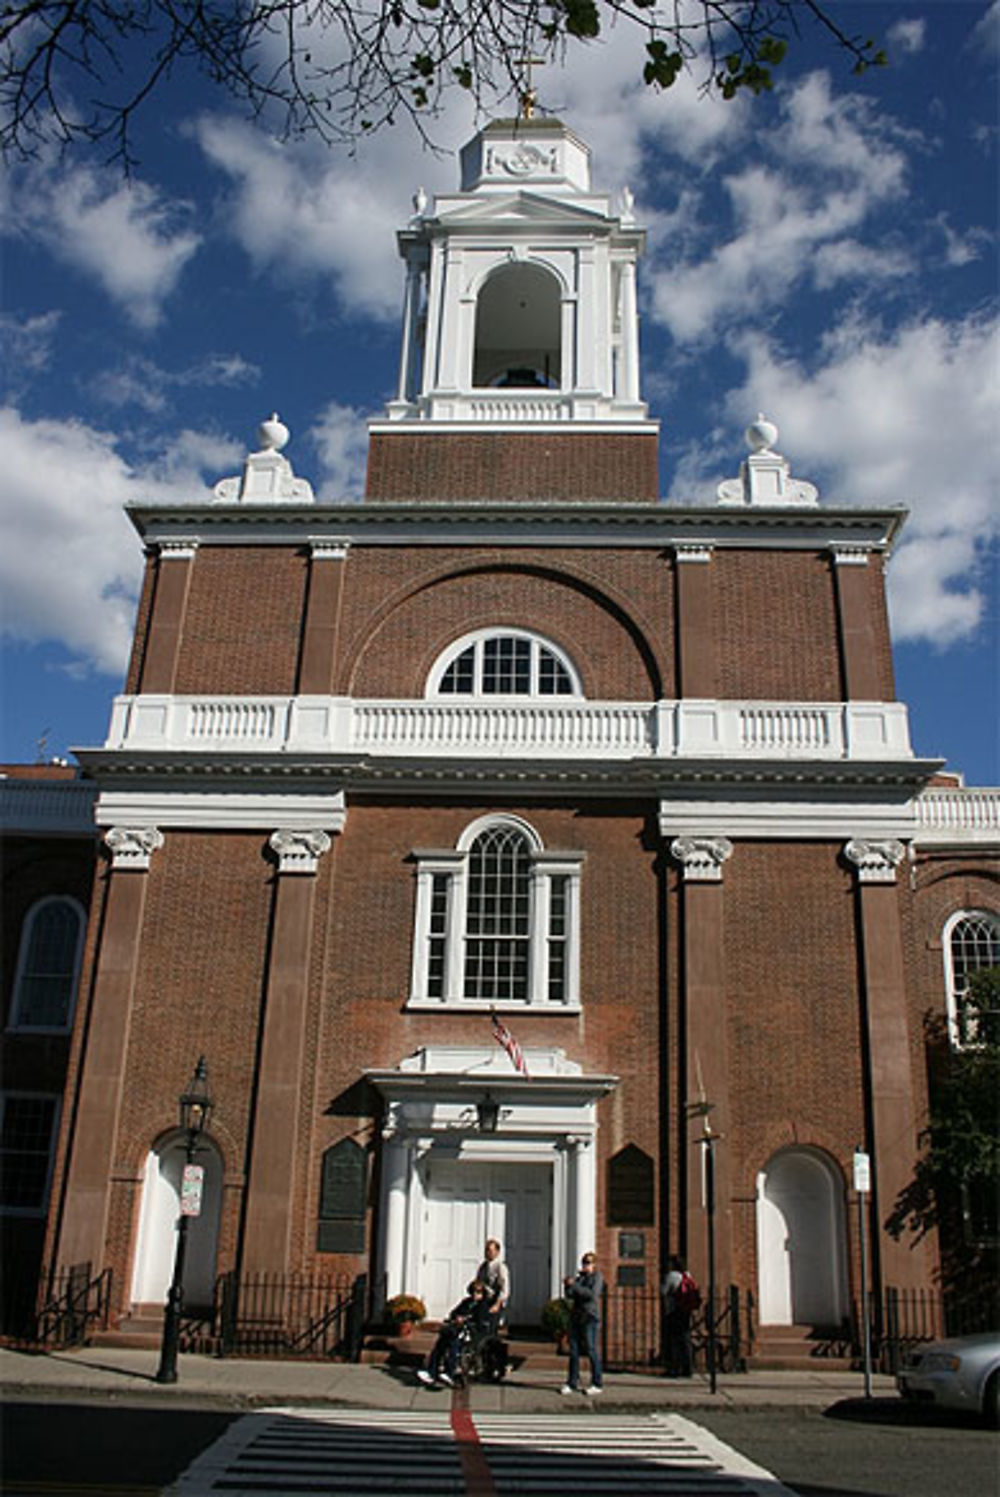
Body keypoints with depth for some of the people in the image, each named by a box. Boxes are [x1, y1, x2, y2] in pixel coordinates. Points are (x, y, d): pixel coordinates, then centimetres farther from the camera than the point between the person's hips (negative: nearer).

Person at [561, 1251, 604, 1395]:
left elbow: (592, 1294, -16)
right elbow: (570, 1295, 13)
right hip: (576, 1317, 7)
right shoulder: (580, 1277, 18)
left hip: (590, 1318, -7)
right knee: (574, 1350, 5)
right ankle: (572, 1383, 10)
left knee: (592, 1350, -5)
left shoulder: (597, 1277, -1)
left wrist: (575, 1285, -18)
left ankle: (597, 1384, 3)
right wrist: (568, 1286, -6)